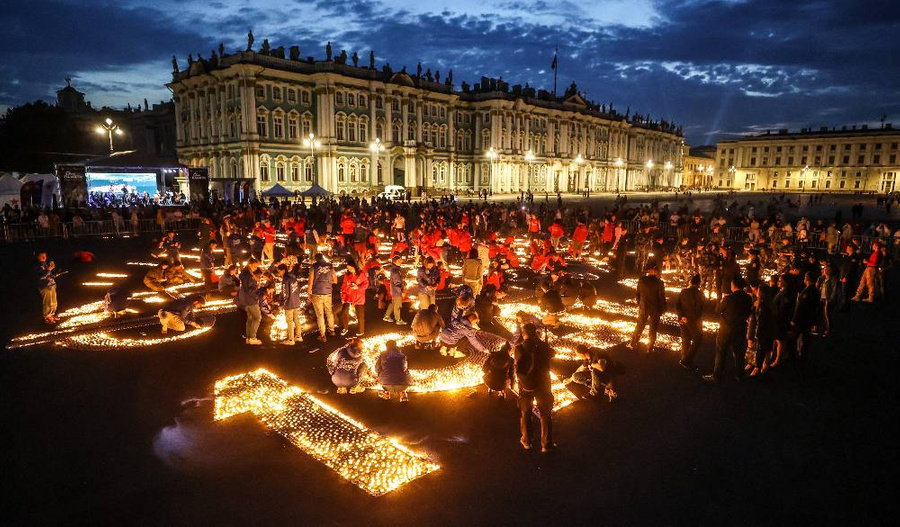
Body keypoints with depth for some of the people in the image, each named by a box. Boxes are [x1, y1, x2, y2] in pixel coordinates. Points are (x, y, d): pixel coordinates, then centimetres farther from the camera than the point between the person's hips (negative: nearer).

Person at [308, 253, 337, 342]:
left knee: (320, 315, 4)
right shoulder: (330, 265, 2)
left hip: (317, 294, -3)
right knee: (329, 312, 21)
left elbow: (310, 282, -7)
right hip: (328, 293, 3)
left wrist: (309, 294, 3)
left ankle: (322, 336, 7)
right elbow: (335, 281, 7)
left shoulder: (313, 266, -6)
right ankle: (331, 329, 36)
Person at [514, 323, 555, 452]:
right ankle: (546, 444, 17)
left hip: (525, 385, 0)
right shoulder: (542, 346, -13)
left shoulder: (519, 348, -14)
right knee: (545, 414, 13)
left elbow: (518, 368, -8)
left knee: (525, 413, 18)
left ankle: (526, 441, 28)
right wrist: (539, 340, 9)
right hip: (542, 385, 0)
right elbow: (552, 353, 8)